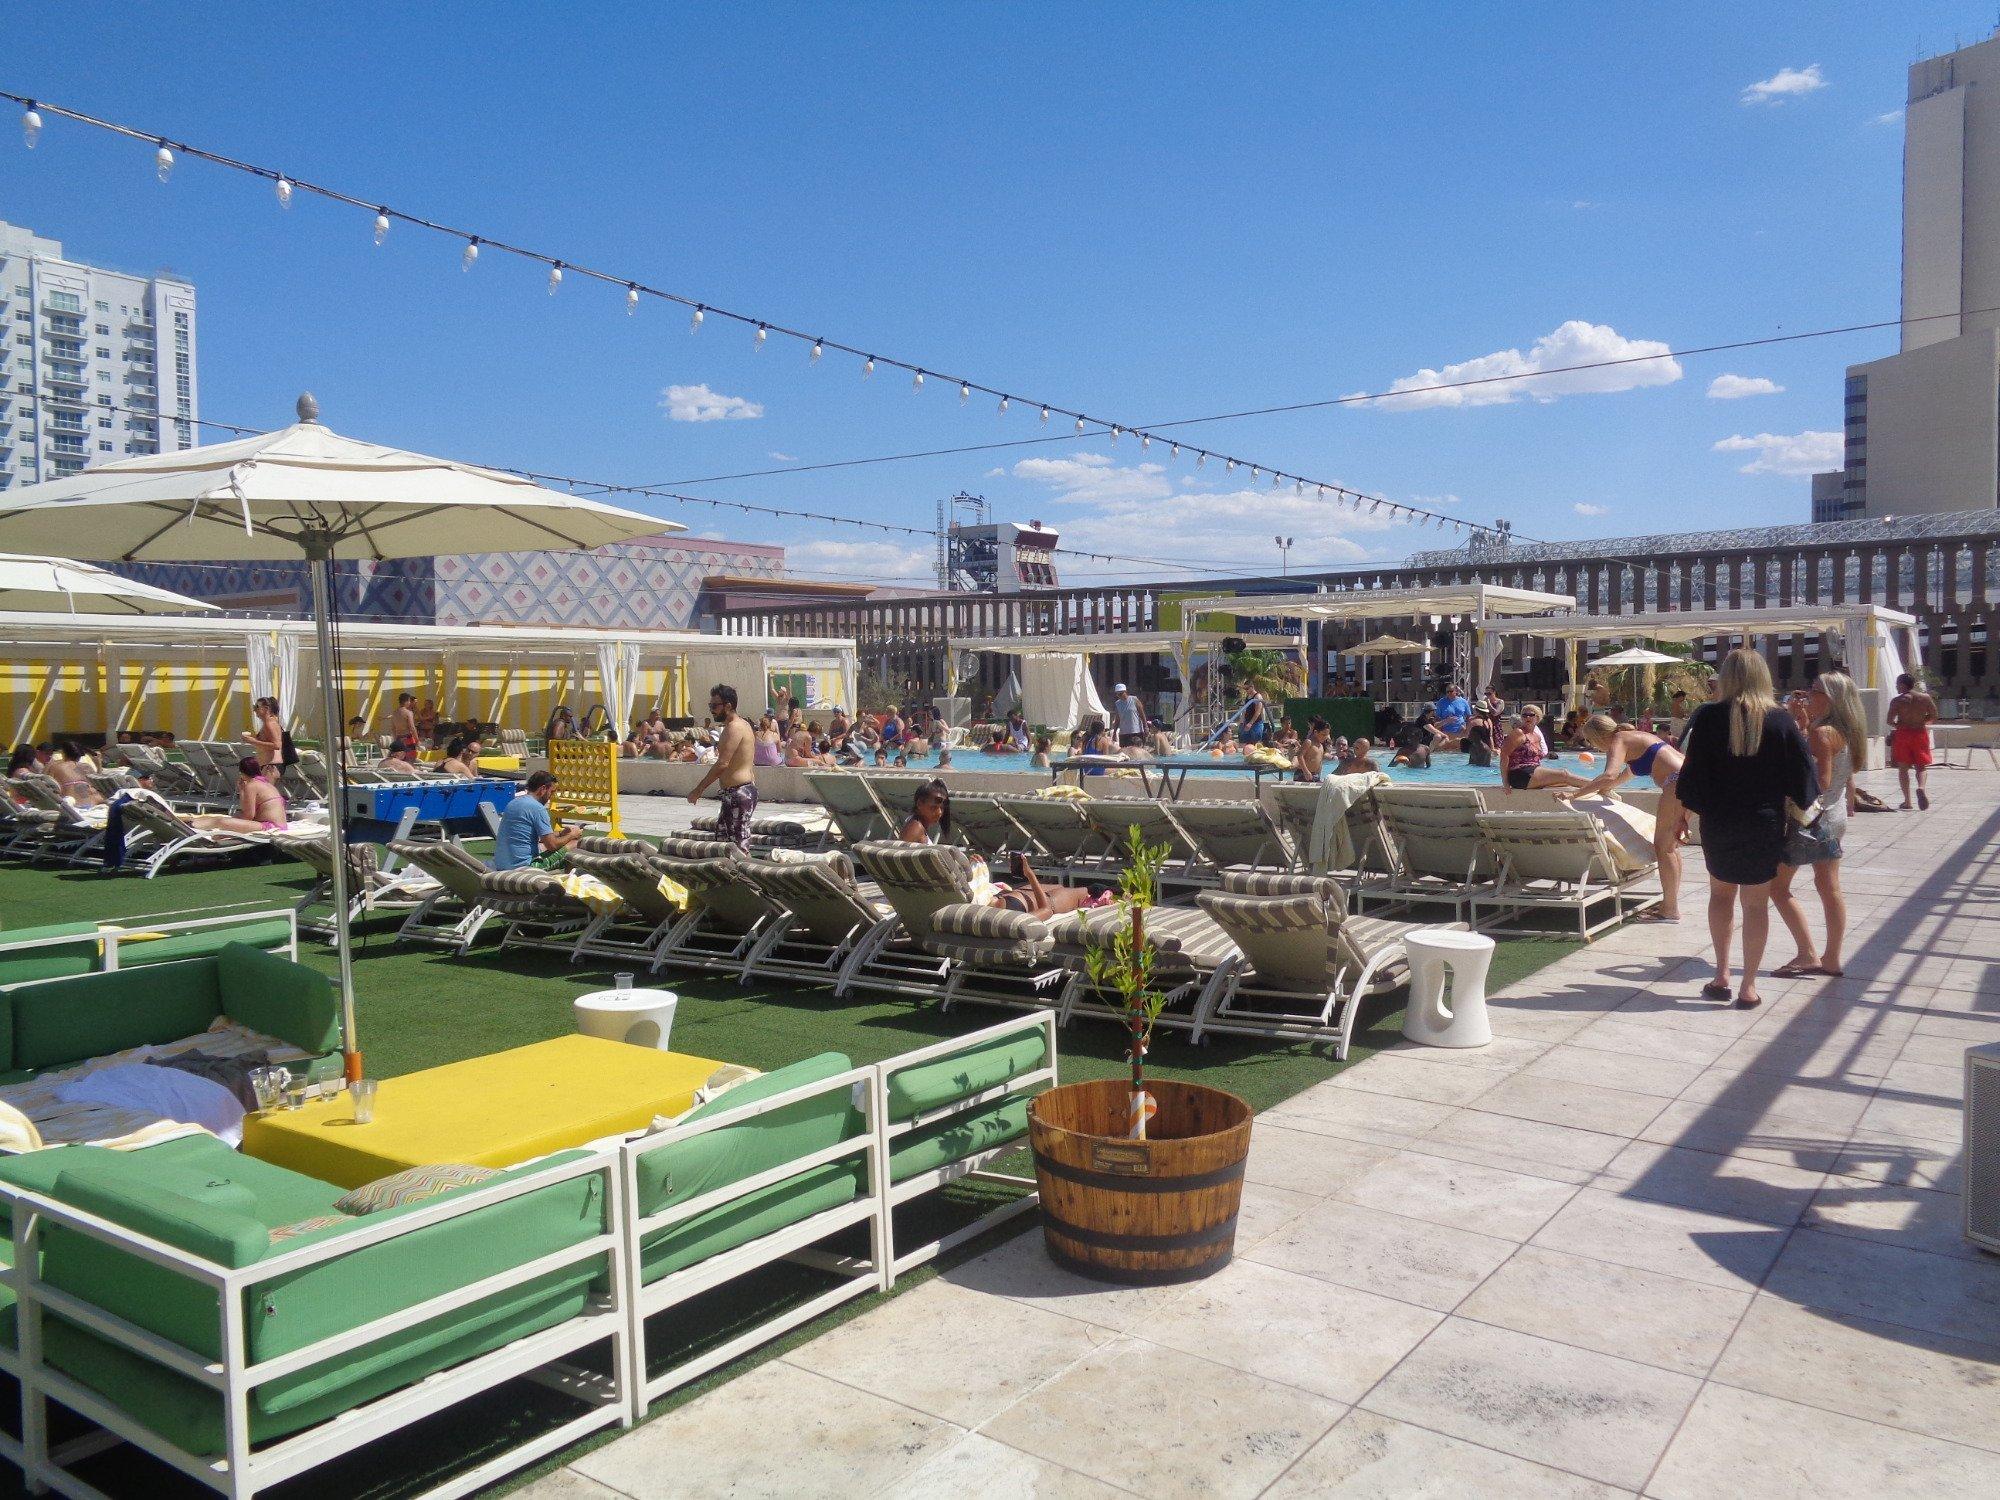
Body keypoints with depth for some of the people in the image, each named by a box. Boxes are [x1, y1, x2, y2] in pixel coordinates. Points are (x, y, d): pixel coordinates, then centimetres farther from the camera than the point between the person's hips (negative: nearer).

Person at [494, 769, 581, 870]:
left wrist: (560, 834, 19)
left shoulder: (513, 803, 13)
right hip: (521, 866, -9)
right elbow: (552, 845, -13)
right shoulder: (537, 808, -14)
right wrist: (571, 835, 5)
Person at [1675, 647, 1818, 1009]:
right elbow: (1802, 778, -1)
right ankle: (1748, 986, 10)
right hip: (1765, 825, 0)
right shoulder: (1781, 721, -6)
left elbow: (1692, 775, -8)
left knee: (1721, 891, 19)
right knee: (1756, 902, 8)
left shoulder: (1708, 718, -9)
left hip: (1718, 823, 0)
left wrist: (1682, 816, 3)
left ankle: (1721, 975, 15)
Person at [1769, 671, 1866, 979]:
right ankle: (1831, 960, 15)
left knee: (1777, 885, -1)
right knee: (1830, 889, 11)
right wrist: (1849, 806, 26)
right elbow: (1848, 778, 16)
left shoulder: (1821, 733, -19)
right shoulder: (1847, 732, 9)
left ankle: (1807, 955, -3)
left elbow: (1821, 781, -23)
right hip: (1835, 817, 9)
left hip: (1811, 817, -9)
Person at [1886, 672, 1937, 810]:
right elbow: (1933, 717, 5)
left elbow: (1890, 721, -9)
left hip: (1902, 734, -2)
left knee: (1903, 768, 6)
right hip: (1920, 733, 2)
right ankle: (1921, 787, -20)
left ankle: (1907, 801, 3)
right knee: (1921, 765, 12)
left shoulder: (1897, 701, -7)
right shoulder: (1925, 697, 1)